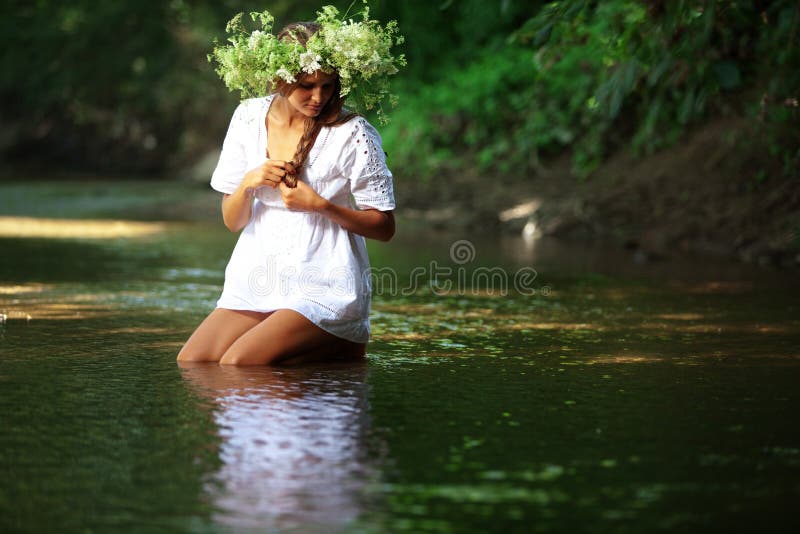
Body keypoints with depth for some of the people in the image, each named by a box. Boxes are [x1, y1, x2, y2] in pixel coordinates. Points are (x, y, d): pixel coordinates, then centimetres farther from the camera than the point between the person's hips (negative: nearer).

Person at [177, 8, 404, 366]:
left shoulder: (352, 133, -8)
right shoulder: (249, 117, 4)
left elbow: (384, 227, -4)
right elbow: (232, 222, 9)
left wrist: (320, 205, -17)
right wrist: (247, 184, -12)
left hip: (325, 287, -5)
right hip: (259, 280, 5)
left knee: (237, 365, -22)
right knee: (191, 362, -11)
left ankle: (343, 346, 2)